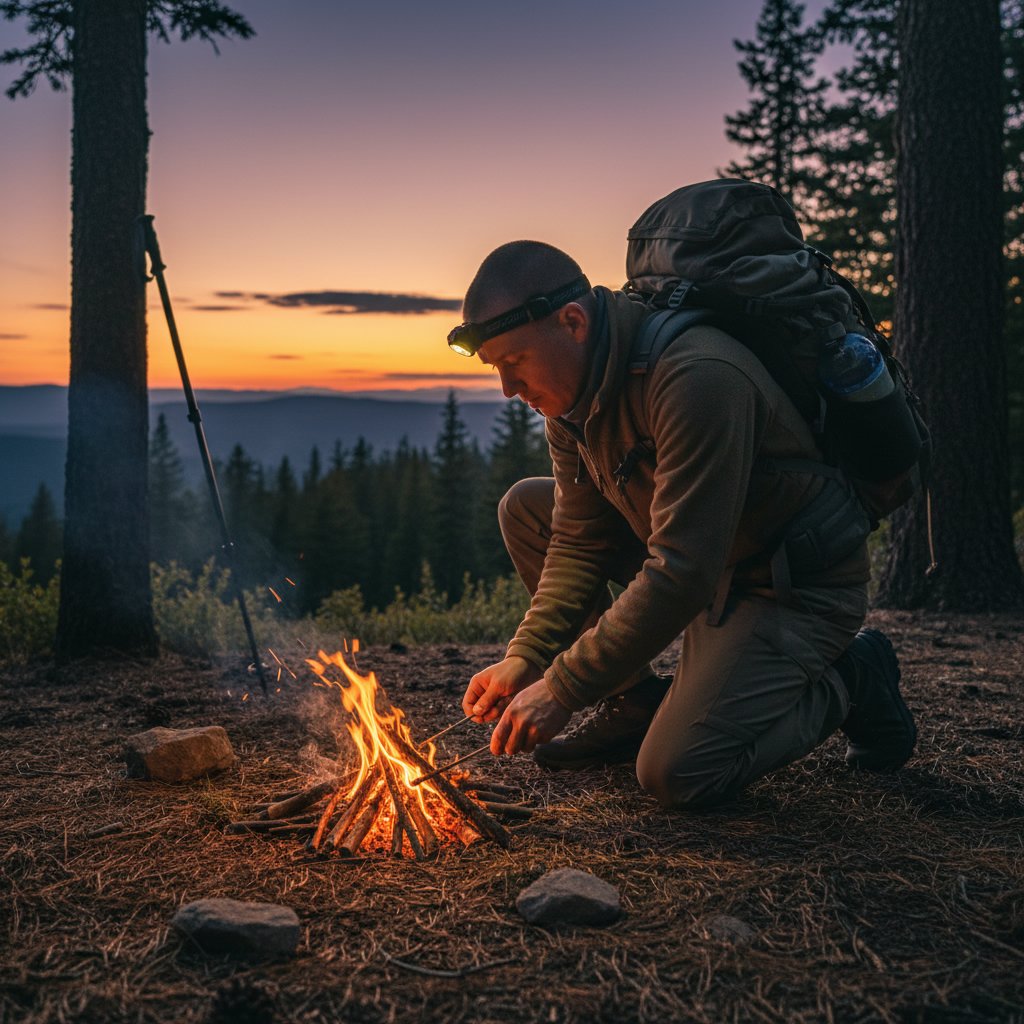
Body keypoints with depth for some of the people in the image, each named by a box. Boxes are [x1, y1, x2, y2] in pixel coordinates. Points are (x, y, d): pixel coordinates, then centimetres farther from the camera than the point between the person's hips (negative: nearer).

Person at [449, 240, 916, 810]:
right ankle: (631, 704, 7)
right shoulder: (571, 391, -3)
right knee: (526, 508, 2)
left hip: (798, 587, -8)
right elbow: (579, 543, 1)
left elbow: (682, 574, -34)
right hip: (700, 565, 8)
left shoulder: (697, 378, -32)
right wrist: (525, 658, -10)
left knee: (677, 775, -20)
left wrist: (562, 689, -29)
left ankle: (848, 683, 5)